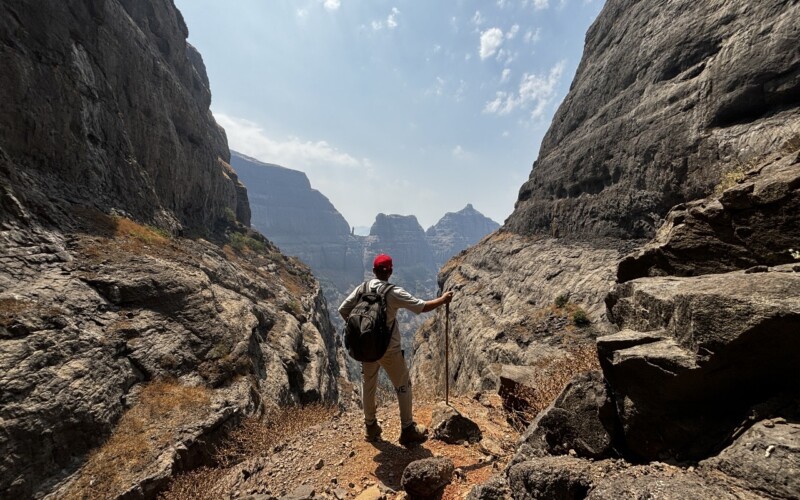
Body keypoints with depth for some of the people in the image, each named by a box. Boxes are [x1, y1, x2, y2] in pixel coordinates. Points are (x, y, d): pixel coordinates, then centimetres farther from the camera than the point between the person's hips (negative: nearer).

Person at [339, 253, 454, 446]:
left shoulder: (362, 289, -4)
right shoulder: (393, 293, -19)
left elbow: (343, 310, 0)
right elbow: (422, 307, -17)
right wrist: (443, 300, -3)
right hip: (389, 349, -5)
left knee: (368, 387, 21)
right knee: (403, 387, 14)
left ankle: (370, 428, 37)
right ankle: (408, 430, 25)